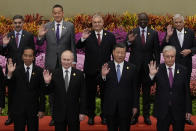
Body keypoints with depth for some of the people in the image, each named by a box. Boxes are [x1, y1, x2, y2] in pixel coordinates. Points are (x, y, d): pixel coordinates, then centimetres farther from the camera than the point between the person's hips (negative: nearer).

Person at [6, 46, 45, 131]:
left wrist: (42, 109, -3)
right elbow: (11, 87, -7)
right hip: (18, 108, 0)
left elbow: (42, 91, -1)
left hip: (33, 109, 0)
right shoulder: (16, 70, 0)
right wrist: (10, 73, -22)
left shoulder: (39, 71, -1)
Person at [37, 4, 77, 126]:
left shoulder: (70, 26, 2)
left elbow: (72, 44, 3)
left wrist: (73, 61, -1)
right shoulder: (46, 27, 5)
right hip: (51, 63, 1)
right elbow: (39, 44, 4)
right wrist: (40, 36, -18)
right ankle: (54, 115, 18)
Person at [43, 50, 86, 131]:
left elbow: (82, 95, -1)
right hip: (59, 113, 0)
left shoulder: (79, 74, -2)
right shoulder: (55, 74, -2)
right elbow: (48, 92, 1)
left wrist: (82, 112, -3)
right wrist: (47, 83, -19)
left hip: (74, 113, 0)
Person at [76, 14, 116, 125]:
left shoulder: (110, 36, 3)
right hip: (91, 71, 0)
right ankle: (91, 115, 27)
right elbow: (78, 47, -10)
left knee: (105, 94, 11)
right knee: (91, 94, 11)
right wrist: (82, 38, -28)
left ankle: (104, 115, 26)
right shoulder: (88, 35, -1)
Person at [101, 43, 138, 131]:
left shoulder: (131, 68, 0)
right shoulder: (106, 67, -2)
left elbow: (134, 88, 2)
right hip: (110, 107, 0)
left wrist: (135, 106, 2)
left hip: (125, 107, 0)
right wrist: (103, 75, -26)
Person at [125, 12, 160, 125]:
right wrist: (129, 42, -25)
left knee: (147, 92, 8)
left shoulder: (153, 33, 5)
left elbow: (157, 51, 6)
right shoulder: (132, 33, 1)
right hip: (135, 66, -1)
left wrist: (157, 65, 0)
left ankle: (146, 115, 18)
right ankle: (135, 115, 14)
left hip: (148, 66, 1)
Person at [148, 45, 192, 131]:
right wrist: (151, 75, -31)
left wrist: (188, 110, 1)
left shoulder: (183, 70, -1)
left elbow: (187, 92, 2)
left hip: (179, 111, 1)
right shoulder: (158, 69, -4)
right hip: (162, 110, -1)